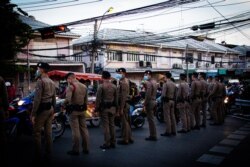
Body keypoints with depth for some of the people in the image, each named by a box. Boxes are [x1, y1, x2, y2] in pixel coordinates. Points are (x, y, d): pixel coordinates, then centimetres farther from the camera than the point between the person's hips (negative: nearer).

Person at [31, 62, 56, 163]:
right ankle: (48, 155, 18)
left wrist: (33, 114, -16)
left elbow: (37, 99, -18)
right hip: (50, 109, 8)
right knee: (48, 132, 11)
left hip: (42, 109, -8)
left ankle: (38, 158, 1)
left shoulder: (40, 81, -13)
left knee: (37, 133, -2)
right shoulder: (52, 82, 14)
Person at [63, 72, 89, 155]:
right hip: (82, 110, 7)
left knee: (75, 130, -2)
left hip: (74, 110, -6)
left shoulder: (71, 86, -11)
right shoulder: (84, 86, 12)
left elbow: (68, 99, -23)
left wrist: (64, 105, -7)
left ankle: (75, 150, 4)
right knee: (84, 129, 10)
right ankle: (86, 148, 16)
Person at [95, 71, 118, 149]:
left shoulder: (101, 86, -9)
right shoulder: (114, 86, 6)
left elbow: (98, 99, -11)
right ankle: (113, 143, 16)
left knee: (106, 125, -2)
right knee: (112, 125, 10)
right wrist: (116, 108, 18)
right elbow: (116, 98, 10)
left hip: (104, 107, -5)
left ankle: (107, 143, 1)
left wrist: (96, 108, -4)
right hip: (112, 107, 5)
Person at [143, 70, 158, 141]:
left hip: (150, 102, -10)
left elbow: (148, 95, -20)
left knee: (150, 119, -4)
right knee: (152, 119, 15)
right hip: (154, 101, 10)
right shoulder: (154, 82, 15)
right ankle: (153, 135, 22)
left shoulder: (149, 83, -15)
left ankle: (153, 136, 1)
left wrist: (145, 104, -17)